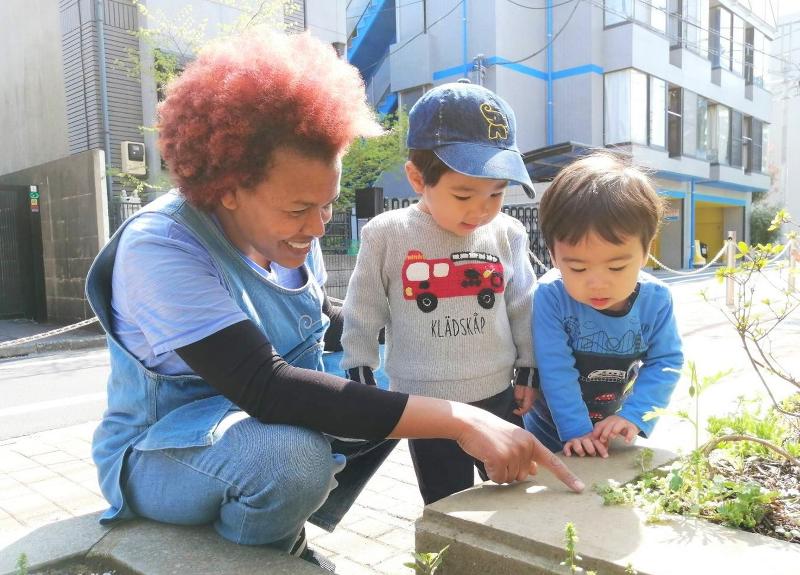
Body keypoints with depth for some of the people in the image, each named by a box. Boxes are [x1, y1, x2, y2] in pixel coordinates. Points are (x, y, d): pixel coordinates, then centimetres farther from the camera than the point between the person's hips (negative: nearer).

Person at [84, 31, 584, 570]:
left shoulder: (285, 229, -7)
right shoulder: (160, 249, -28)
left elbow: (322, 320, 11)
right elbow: (265, 388, -38)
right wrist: (458, 419, -42)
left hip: (268, 420, 7)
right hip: (157, 452, -7)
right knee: (294, 455, -37)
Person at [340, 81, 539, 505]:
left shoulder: (507, 236, -2)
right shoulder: (387, 236, -9)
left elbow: (523, 309, 9)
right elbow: (362, 316, -1)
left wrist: (528, 372, 11)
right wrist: (359, 381, 0)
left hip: (499, 397, 3)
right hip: (425, 406, -2)